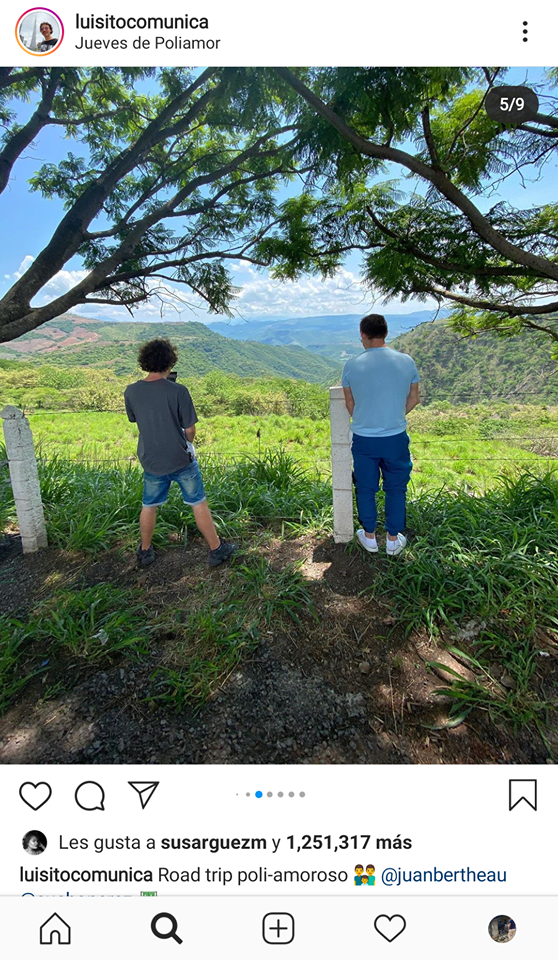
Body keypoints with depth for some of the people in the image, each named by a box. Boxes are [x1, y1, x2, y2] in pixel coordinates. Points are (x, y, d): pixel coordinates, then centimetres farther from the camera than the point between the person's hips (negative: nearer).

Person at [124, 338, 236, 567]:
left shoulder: (131, 392, -7)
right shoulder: (178, 391, -18)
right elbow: (190, 430, -13)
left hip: (151, 461, 3)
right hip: (181, 459, -3)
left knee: (149, 506, 21)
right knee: (199, 504, 11)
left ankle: (145, 551, 35)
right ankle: (216, 549, 22)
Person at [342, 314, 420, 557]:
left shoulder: (352, 365, -8)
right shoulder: (407, 362, -5)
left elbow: (349, 404, 2)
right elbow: (413, 399, 5)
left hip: (363, 439, 0)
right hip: (396, 438, 1)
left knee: (366, 489, 15)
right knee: (396, 489, 15)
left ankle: (369, 537, 28)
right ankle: (393, 540, 25)